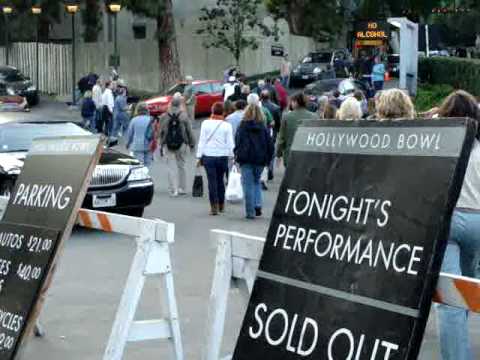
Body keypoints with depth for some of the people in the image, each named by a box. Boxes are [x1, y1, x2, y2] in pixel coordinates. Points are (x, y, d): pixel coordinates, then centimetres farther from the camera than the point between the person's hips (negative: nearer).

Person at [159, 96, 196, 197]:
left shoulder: (164, 117, 0)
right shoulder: (184, 116, -3)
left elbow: (161, 132, 4)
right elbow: (189, 131, 0)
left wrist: (161, 144, 12)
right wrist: (192, 143, 10)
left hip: (168, 146, 0)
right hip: (181, 145, 0)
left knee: (172, 168, 0)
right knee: (181, 166, 14)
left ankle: (174, 190, -7)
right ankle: (182, 188, 19)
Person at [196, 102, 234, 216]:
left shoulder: (206, 123, -2)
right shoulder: (227, 125, -2)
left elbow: (202, 141, -1)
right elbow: (230, 143, -2)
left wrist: (199, 156, 3)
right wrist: (231, 156, 5)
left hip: (208, 156, -1)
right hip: (222, 156, 1)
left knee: (212, 181, -1)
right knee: (220, 180, 15)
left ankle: (214, 207, -7)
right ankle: (221, 205, 25)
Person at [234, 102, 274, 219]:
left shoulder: (242, 127, -5)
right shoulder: (263, 127, 3)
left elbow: (238, 143, -6)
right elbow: (270, 144, 5)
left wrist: (237, 156, 5)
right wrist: (268, 159, 13)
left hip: (246, 160, -3)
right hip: (260, 160, 3)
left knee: (248, 185, 1)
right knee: (257, 182, 20)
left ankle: (250, 212, -1)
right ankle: (257, 204, 2)